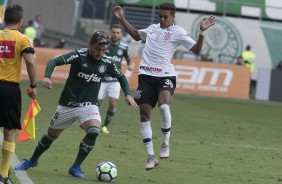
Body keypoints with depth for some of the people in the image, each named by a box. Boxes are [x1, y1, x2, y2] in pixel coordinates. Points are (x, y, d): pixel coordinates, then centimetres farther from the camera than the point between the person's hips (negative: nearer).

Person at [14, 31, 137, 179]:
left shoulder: (107, 62, -3)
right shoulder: (79, 55, -15)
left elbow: (121, 77, 16)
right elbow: (54, 61, -22)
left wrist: (127, 94, 4)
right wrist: (47, 76, -40)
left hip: (89, 105, 2)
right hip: (68, 104, -2)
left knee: (94, 131, -26)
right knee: (52, 135, 12)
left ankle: (76, 167, -10)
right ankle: (33, 160, 40)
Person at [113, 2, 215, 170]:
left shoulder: (178, 32, 0)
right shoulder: (152, 28, 17)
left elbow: (196, 50, -6)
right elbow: (136, 35, 37)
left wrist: (202, 32, -19)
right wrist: (121, 18, 34)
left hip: (165, 76, -5)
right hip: (146, 76, 5)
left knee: (164, 106, -31)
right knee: (144, 113, -1)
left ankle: (166, 143, -7)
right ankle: (151, 156, 5)